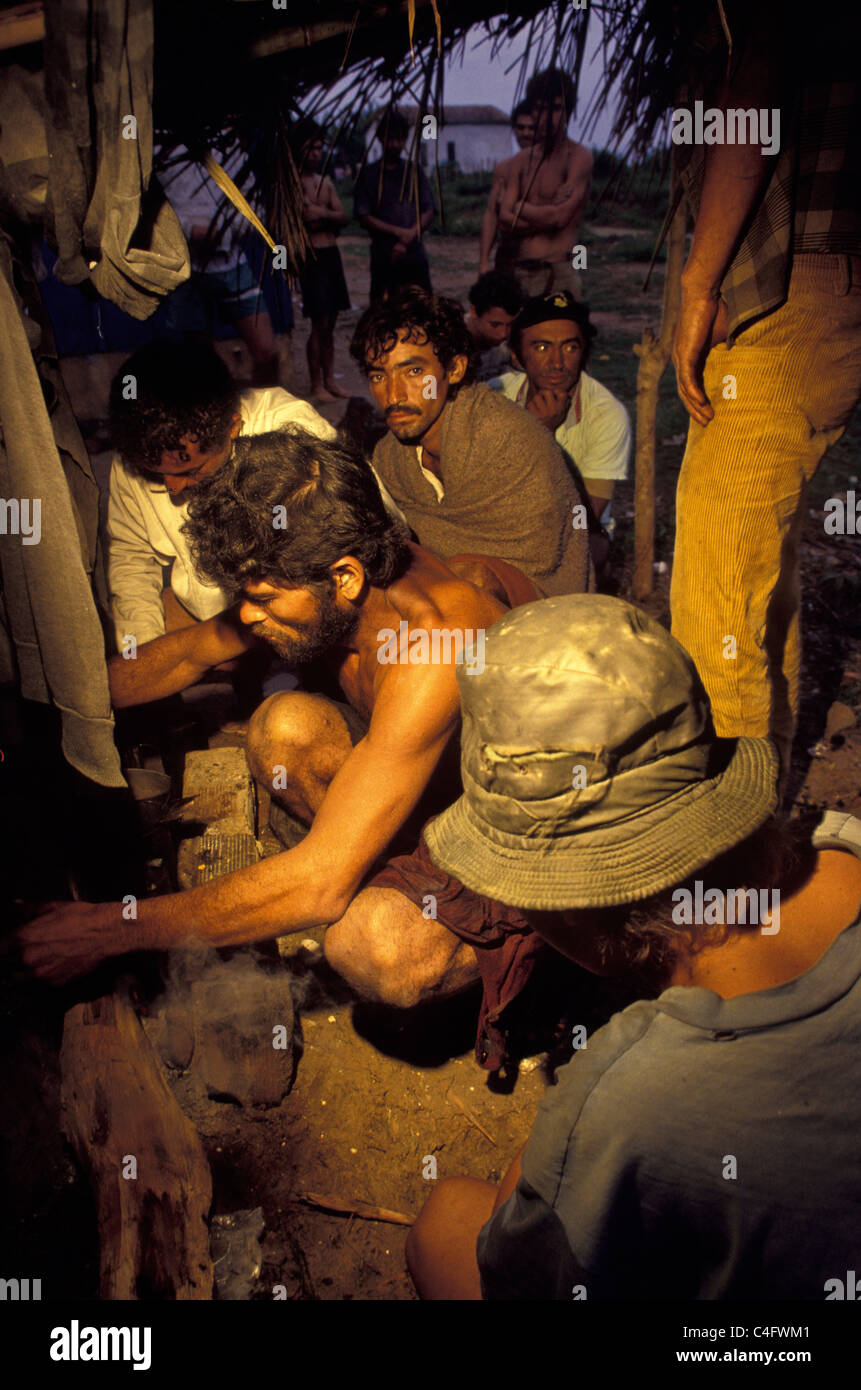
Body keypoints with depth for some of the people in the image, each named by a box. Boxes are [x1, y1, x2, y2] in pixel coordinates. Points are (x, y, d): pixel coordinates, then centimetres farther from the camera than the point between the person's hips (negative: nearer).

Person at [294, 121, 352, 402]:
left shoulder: (325, 181, 16)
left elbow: (343, 216, 4)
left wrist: (321, 213, -12)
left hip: (332, 255, 7)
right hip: (312, 256, -7)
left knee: (329, 324, 10)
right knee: (319, 324, -8)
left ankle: (329, 380, 17)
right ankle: (316, 385, 0)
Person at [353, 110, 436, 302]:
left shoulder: (414, 171, 12)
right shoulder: (368, 174, 6)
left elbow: (429, 212, 6)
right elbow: (363, 217, -2)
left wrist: (409, 238, -10)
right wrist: (399, 232, -11)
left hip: (415, 258, 2)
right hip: (383, 259, -2)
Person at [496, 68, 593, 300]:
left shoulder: (578, 157, 0)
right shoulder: (521, 161, 16)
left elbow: (561, 216, -12)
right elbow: (505, 221, 4)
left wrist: (519, 206, 3)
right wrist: (547, 213, -7)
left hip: (558, 273, -5)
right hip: (517, 270, 5)